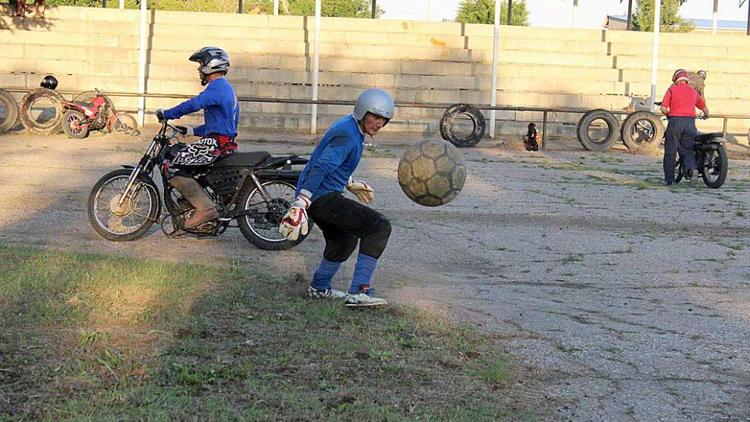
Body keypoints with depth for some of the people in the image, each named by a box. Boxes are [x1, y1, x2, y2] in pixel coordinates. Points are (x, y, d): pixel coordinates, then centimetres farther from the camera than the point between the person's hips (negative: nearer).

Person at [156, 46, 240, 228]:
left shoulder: (217, 86, -9)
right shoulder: (226, 88, 25)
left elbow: (195, 104, -26)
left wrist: (166, 114, -19)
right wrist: (190, 131, 23)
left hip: (216, 143, -11)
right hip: (226, 142, 11)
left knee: (172, 166, -15)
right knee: (181, 164, 20)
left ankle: (205, 209, -21)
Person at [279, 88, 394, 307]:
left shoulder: (348, 126, 12)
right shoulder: (348, 136, -19)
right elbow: (321, 168, -31)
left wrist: (351, 183, 43)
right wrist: (300, 204, -40)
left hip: (316, 196, 11)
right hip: (323, 198, -11)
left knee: (344, 240, 32)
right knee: (379, 227, -16)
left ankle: (319, 287, 48)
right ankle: (358, 292, -19)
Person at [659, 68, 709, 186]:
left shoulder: (672, 89, 6)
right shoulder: (693, 91, 16)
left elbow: (663, 108, -1)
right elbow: (704, 108, 26)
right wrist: (706, 115, 47)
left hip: (675, 120, -3)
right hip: (690, 122, 3)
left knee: (670, 152, 5)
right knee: (687, 150, 6)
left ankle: (668, 179, 5)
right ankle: (692, 168, -23)